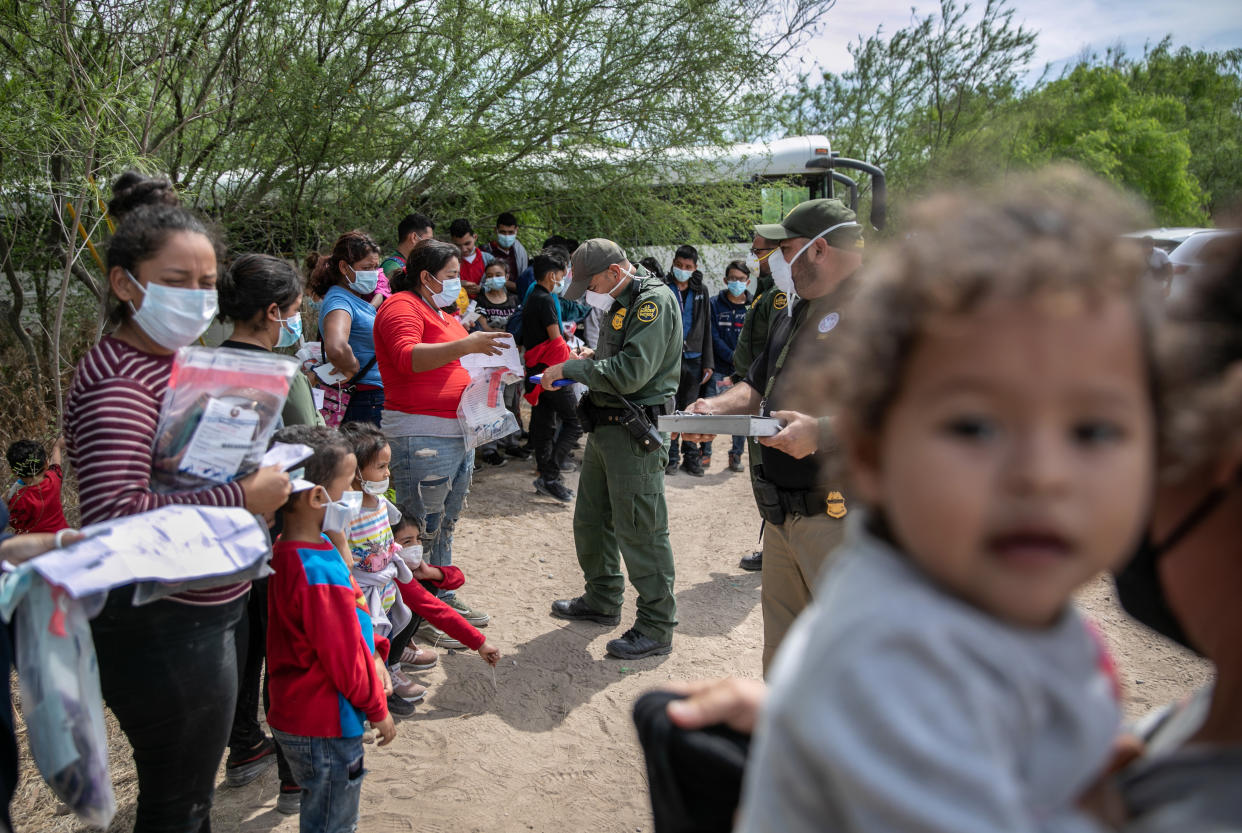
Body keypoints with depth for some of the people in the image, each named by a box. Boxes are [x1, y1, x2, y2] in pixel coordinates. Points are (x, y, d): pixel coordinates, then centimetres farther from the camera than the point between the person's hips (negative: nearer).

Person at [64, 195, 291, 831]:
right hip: (161, 632, -10)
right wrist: (241, 500, -27)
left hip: (194, 618, 10)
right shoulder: (119, 384, -23)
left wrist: (252, 470, 5)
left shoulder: (174, 358, 9)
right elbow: (112, 516, -34)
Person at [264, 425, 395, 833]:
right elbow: (344, 661, -23)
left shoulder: (287, 551, -1)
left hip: (297, 717, 9)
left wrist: (372, 656, 7)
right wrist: (378, 710, -9)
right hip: (324, 729, -9)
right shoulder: (320, 575, -32)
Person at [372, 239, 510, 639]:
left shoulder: (442, 314, 21)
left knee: (444, 525, 18)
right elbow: (408, 357, -27)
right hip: (421, 437, -10)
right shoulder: (402, 307, -10)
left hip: (458, 434, 10)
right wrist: (466, 345, -36)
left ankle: (444, 597, 30)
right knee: (420, 531, -4)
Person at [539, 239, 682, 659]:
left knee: (639, 530, -5)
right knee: (591, 519, 19)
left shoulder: (654, 300, -15)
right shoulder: (620, 303, 16)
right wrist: (584, 366, 3)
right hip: (605, 426, 10)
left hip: (636, 432, -10)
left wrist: (570, 368, -16)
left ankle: (656, 628, 6)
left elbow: (631, 371, -25)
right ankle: (602, 601, 36)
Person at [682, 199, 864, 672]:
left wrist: (823, 432, -30)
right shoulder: (795, 314, 17)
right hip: (783, 517, 9)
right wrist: (718, 407, 6)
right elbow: (759, 386, 25)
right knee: (781, 658, 19)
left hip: (844, 520, -9)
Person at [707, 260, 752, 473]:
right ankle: (705, 452, 10)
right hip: (719, 369, -1)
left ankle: (736, 455, 16)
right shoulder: (715, 304, 4)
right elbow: (714, 337, -4)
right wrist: (734, 358, -14)